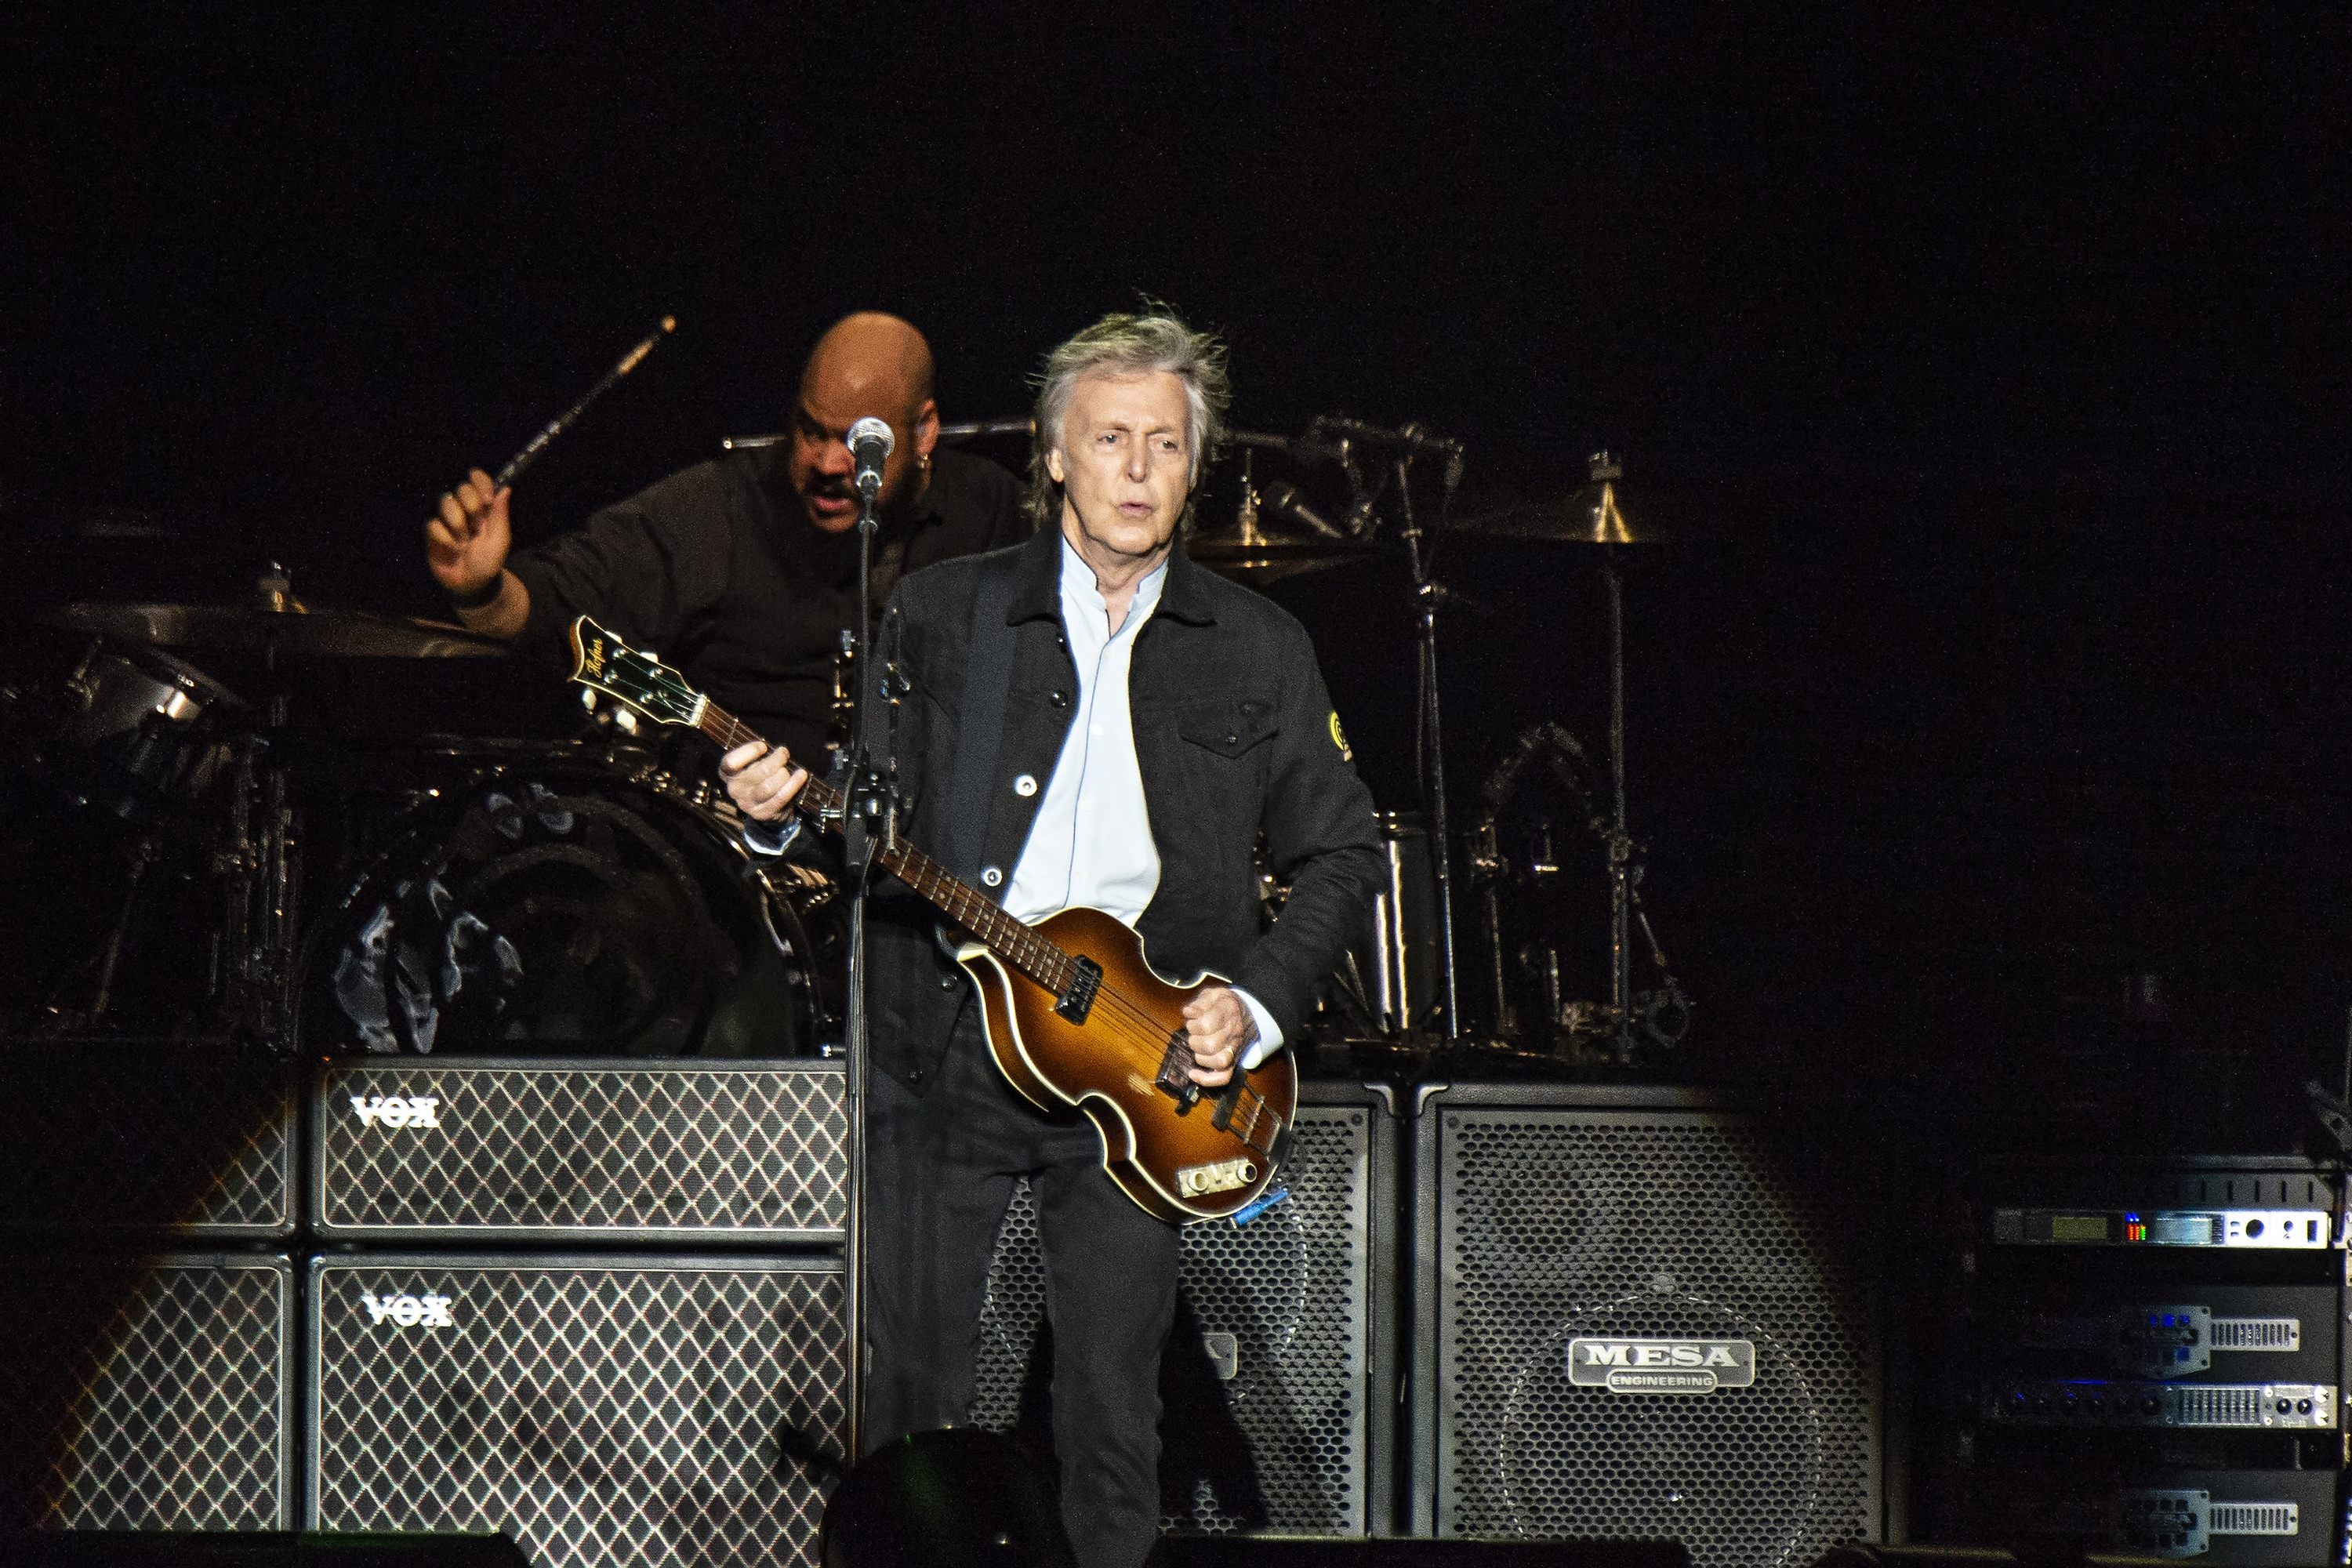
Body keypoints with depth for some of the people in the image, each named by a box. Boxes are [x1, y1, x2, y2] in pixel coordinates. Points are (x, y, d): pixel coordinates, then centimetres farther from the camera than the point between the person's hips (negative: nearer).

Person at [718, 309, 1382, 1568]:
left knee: (1111, 1418, 1)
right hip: (938, 1048, 0)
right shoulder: (938, 613, 6)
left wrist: (1256, 1004, -2)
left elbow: (1339, 854, 11)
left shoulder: (1259, 650, 8)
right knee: (909, 1399, 0)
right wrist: (790, 814, -15)